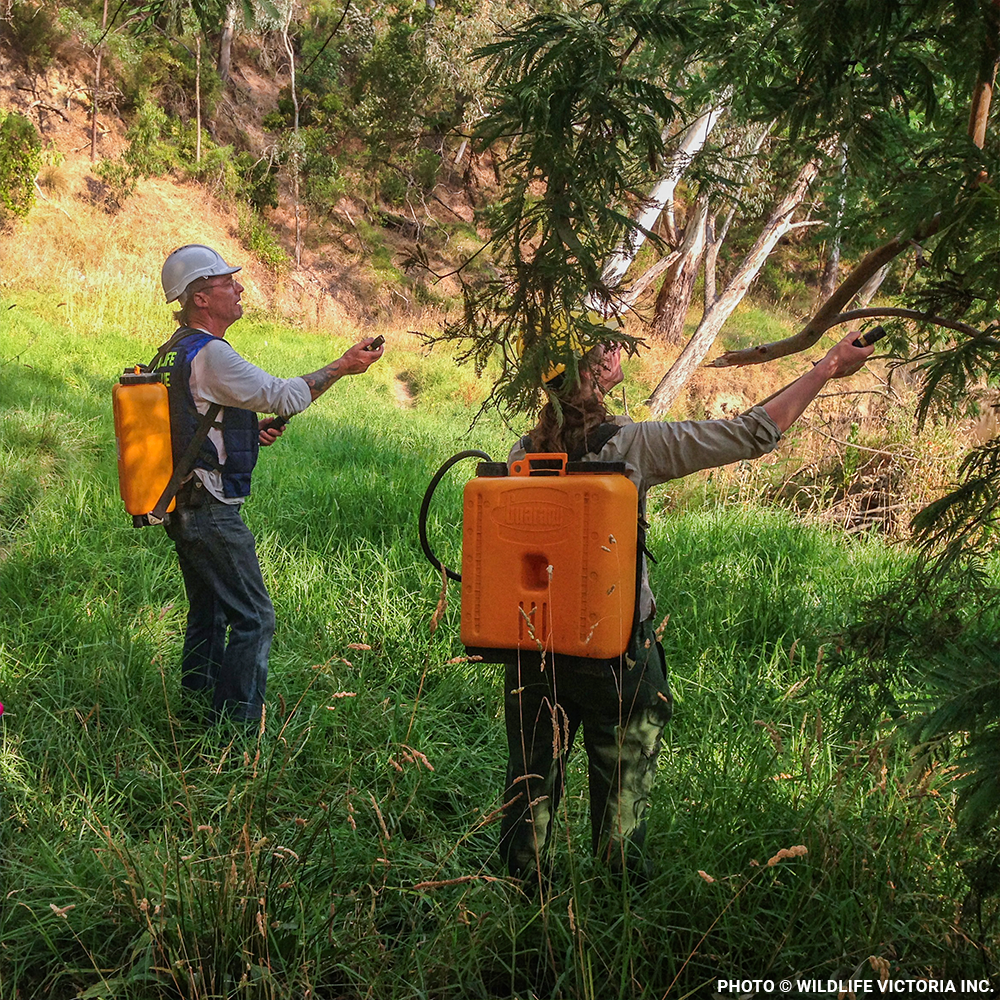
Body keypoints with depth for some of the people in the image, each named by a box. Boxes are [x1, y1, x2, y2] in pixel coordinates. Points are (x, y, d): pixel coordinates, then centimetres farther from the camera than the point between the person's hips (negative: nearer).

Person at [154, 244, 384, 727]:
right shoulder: (208, 353, -17)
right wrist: (341, 367, -6)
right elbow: (282, 396, -16)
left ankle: (196, 721, 26)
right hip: (210, 510, -10)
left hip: (182, 507, 10)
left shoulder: (174, 352, 14)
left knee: (208, 615, 18)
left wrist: (251, 432, 10)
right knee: (253, 618, -5)